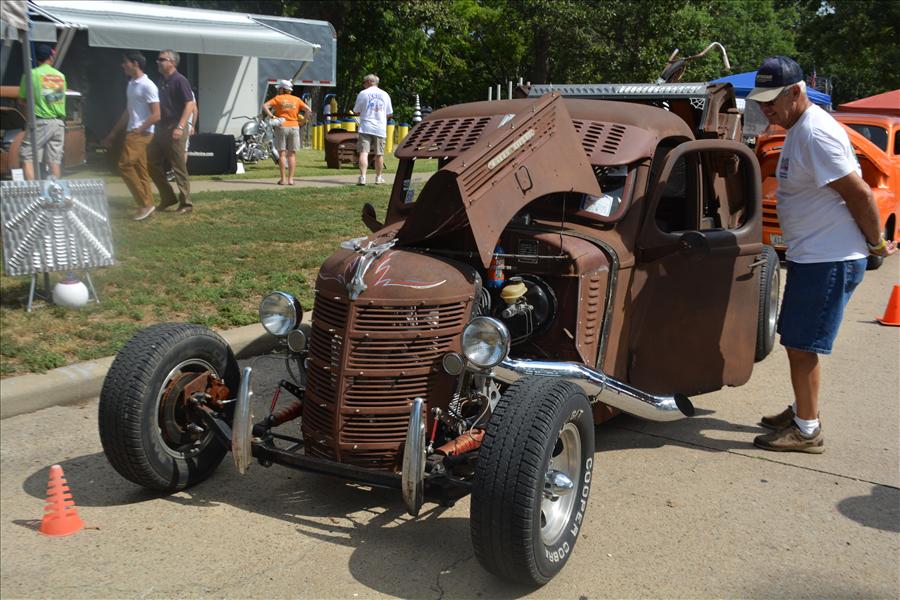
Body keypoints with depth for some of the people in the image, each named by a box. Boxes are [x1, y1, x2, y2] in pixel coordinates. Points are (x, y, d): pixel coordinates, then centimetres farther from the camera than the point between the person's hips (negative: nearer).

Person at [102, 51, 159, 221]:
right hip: (132, 132, 9)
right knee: (140, 170, 8)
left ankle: (145, 204, -9)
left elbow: (156, 115, -16)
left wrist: (139, 130, -16)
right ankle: (147, 205, 12)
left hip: (141, 133, -9)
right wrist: (113, 133, 22)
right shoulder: (131, 84, 16)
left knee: (125, 164, -14)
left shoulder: (147, 86, -12)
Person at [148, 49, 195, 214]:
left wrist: (180, 127, -25)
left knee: (179, 168, -3)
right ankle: (167, 198, 20)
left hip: (174, 129, -9)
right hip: (161, 129, 9)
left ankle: (186, 204, 5)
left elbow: (189, 105, -17)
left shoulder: (180, 81, -10)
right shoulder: (162, 82, 15)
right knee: (152, 163, 10)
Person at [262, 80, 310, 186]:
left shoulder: (278, 98, 3)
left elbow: (265, 106, -9)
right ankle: (290, 179, 3)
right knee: (292, 154, 5)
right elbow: (307, 109, 0)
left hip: (282, 126, -2)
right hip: (294, 126, 2)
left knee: (282, 153, 2)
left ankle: (283, 179, -2)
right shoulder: (296, 99, 8)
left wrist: (272, 116, -10)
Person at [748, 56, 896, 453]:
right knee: (797, 342, 19)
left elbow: (859, 193, -22)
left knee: (801, 345, -3)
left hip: (829, 260, -10)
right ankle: (802, 411, 34)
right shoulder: (799, 129, 13)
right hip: (812, 256, 10)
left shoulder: (816, 134, -21)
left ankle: (807, 431, 9)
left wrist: (876, 243, -11)